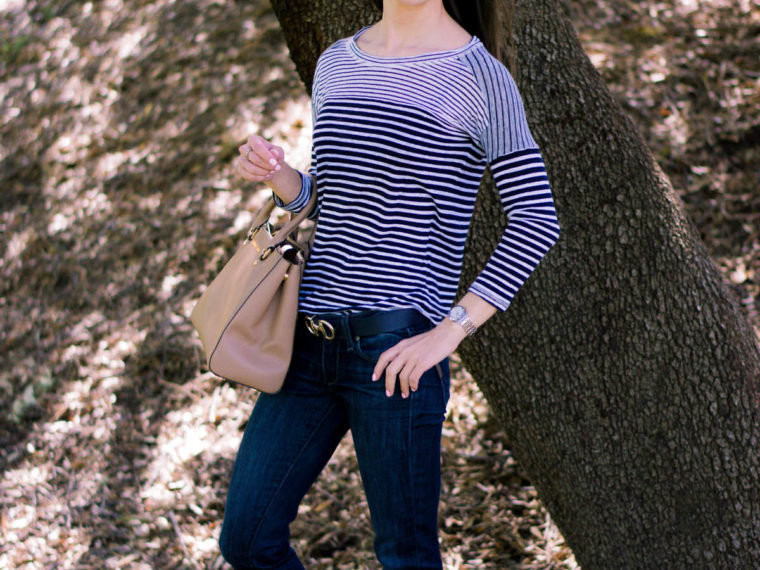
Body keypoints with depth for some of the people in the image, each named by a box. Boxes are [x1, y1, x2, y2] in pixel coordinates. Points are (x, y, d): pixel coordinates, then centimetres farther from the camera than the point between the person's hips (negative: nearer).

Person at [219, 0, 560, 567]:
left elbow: (537, 221, -10)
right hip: (310, 343, 6)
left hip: (395, 347, -6)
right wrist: (275, 174, 1)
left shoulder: (478, 77, -4)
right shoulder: (336, 63, 15)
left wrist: (448, 332, -17)